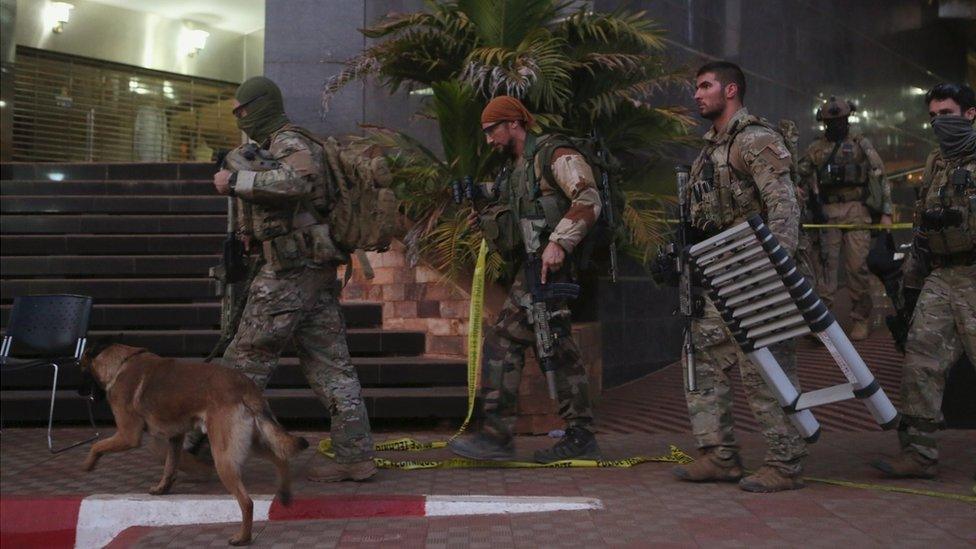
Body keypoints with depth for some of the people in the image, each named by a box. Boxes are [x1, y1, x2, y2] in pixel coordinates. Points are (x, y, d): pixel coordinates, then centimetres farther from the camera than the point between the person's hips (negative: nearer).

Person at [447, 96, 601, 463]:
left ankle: (497, 436, -8)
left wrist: (558, 242, -27)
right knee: (560, 350, 10)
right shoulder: (515, 169, 23)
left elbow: (588, 201, -17)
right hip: (535, 267, 10)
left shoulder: (554, 155, -6)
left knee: (502, 343, -11)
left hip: (549, 264, -10)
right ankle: (580, 438, 14)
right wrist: (487, 221, 8)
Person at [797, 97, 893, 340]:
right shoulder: (815, 149, 12)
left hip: (856, 210, -2)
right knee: (826, 263, -3)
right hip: (828, 213, 2)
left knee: (858, 265, -3)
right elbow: (802, 179, 19)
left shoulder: (861, 144, 6)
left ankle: (861, 319, 5)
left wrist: (885, 212, -3)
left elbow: (880, 178, 4)